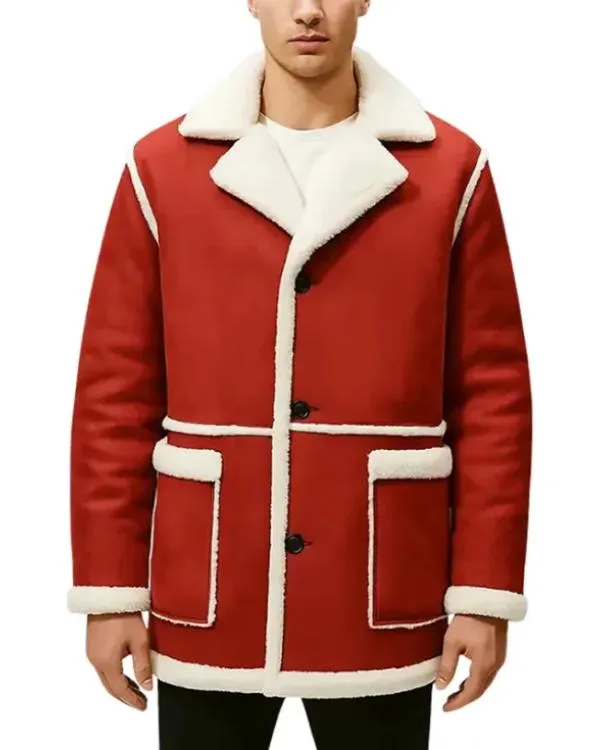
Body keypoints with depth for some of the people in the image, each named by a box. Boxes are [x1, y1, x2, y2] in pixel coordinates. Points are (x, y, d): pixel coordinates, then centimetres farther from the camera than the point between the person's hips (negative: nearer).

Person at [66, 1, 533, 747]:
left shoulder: (451, 169, -1)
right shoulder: (162, 167, 0)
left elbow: (494, 391, -1)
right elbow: (114, 391, 1)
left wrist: (485, 591, -3)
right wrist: (111, 588, 0)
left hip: (384, 606, 0)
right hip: (203, 603, 1)